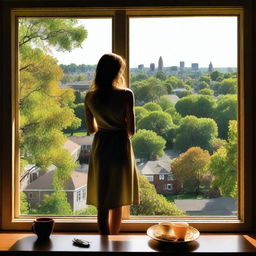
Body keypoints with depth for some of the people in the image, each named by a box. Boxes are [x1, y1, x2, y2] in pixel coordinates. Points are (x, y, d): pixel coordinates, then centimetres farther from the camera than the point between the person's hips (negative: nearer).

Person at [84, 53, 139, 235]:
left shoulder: (90, 97, -3)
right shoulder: (126, 94, -13)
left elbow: (91, 129, 6)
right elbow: (131, 130, -12)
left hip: (99, 148, 2)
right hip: (121, 148, -2)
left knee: (102, 203, 9)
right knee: (118, 202, 15)